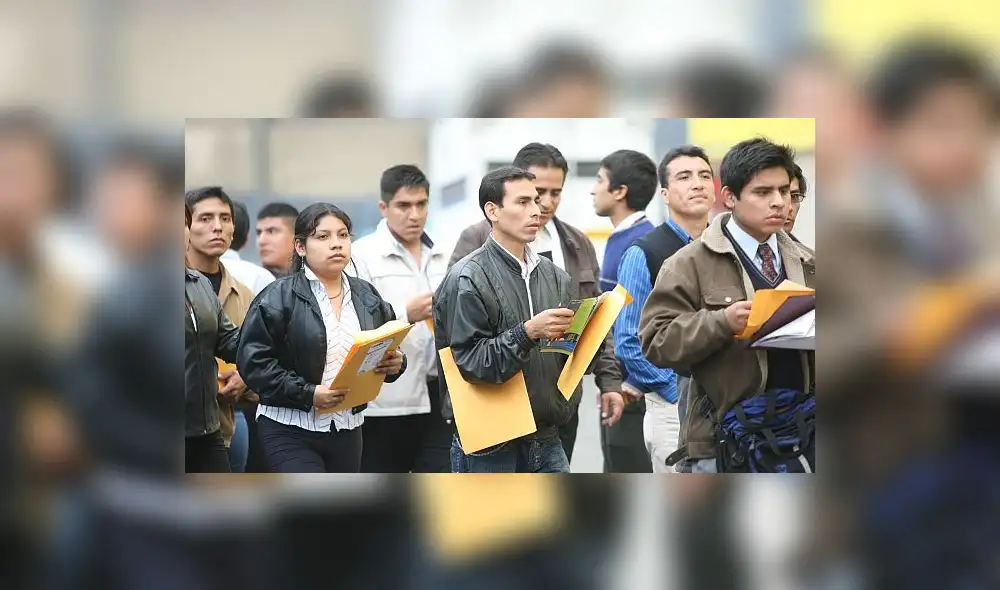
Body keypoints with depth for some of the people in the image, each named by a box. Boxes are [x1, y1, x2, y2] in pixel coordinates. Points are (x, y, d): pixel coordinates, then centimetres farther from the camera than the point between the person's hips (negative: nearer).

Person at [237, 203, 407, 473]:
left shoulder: (367, 297, 12)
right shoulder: (278, 297, -7)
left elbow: (388, 350, 22)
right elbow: (253, 360, -13)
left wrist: (395, 363, -3)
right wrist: (307, 394, -20)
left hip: (348, 430, 6)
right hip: (290, 430, -6)